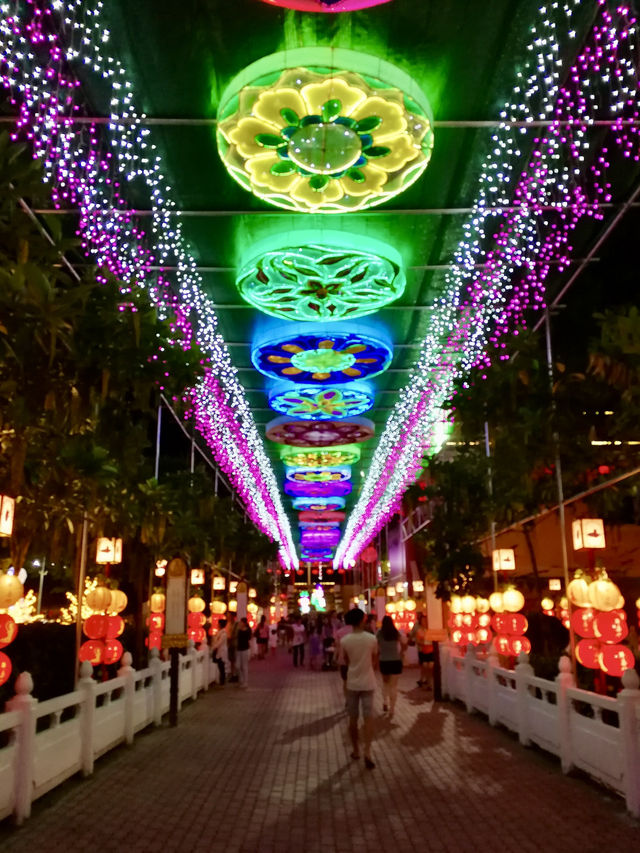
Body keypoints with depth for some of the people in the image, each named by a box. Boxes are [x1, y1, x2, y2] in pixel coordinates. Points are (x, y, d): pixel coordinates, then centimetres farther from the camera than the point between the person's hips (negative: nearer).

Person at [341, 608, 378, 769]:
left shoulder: (344, 640, -9)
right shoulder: (372, 639, -10)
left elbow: (346, 660, 5)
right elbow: (375, 661, 1)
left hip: (352, 683, 1)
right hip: (368, 683, -1)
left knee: (353, 718, 13)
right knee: (368, 718, 3)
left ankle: (356, 750, 23)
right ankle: (367, 752, -9)